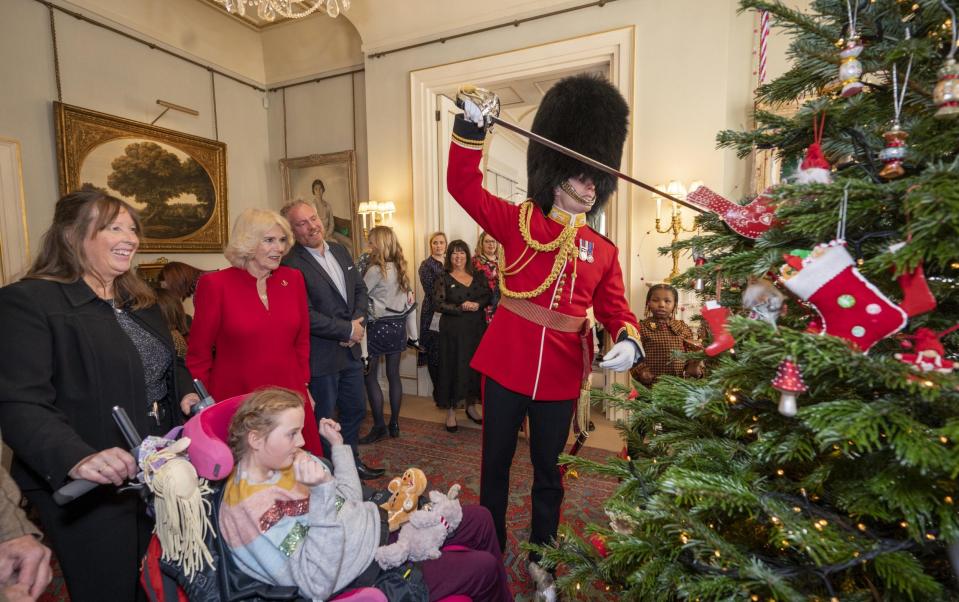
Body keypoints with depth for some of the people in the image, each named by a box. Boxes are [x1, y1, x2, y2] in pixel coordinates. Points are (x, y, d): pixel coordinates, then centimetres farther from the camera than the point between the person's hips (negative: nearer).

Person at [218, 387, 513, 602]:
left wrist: (338, 445, 2)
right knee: (485, 567, 1)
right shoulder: (248, 510, -26)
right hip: (368, 574, -7)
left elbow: (348, 502, 7)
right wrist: (321, 494, -37)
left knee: (480, 519, 12)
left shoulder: (287, 461, -2)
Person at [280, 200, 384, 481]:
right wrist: (348, 330, -16)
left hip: (350, 351, 8)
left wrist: (358, 322, -7)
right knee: (323, 420, 12)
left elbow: (360, 288, 10)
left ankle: (352, 462, 44)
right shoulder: (291, 263, -18)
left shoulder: (340, 250, 6)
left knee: (355, 410, 22)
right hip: (321, 357, -7)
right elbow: (305, 315, -23)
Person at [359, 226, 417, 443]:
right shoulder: (399, 268, 6)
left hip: (379, 327, -7)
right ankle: (394, 424, 21)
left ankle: (379, 426, 10)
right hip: (398, 325, 7)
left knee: (369, 377, 5)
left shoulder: (375, 270, -16)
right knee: (393, 375, 12)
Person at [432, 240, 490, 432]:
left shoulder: (477, 277, 10)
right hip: (453, 330, -3)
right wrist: (461, 308, -18)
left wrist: (477, 304, -14)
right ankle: (451, 410, 14)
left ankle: (471, 406, 27)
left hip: (476, 328, 3)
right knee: (453, 367, 0)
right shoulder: (443, 279, -1)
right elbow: (437, 304, -9)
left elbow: (489, 295, 5)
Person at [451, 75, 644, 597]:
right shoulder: (518, 222, -1)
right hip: (507, 366, -2)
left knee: (548, 471, 18)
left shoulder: (603, 251, 6)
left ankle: (541, 557, 42)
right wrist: (472, 127, -19)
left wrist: (628, 342, -15)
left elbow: (616, 311, 7)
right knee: (496, 463, 16)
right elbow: (464, 186, -6)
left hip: (561, 377, 2)